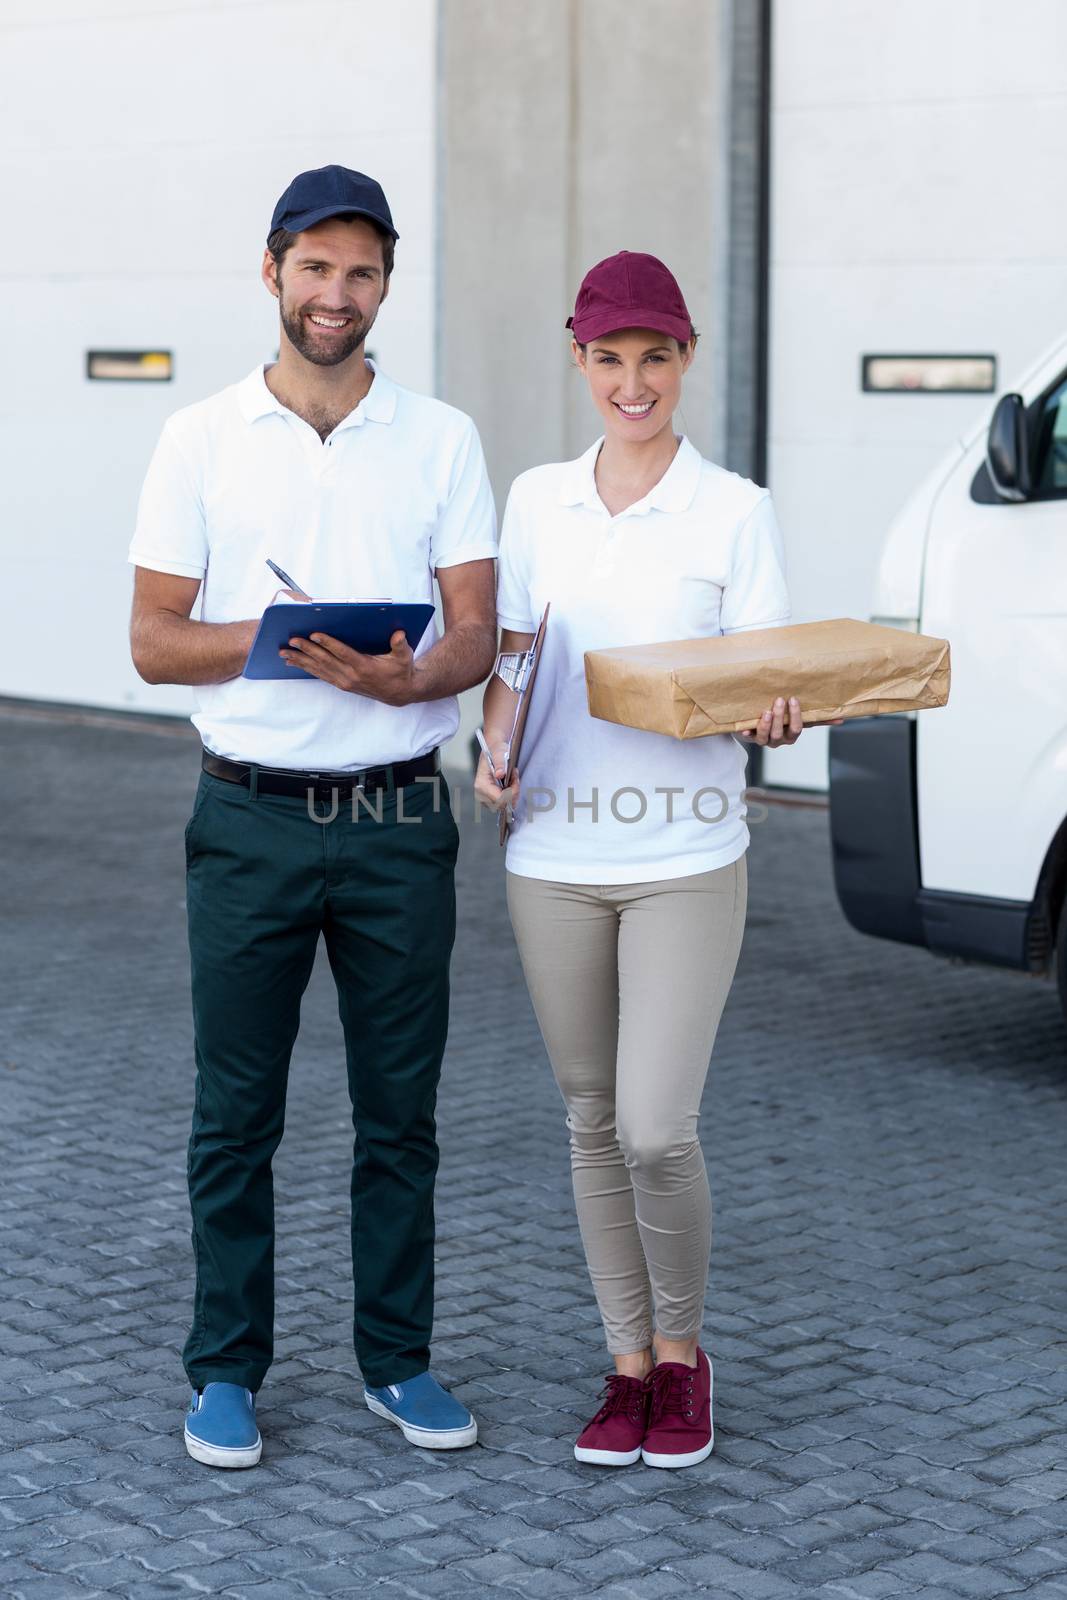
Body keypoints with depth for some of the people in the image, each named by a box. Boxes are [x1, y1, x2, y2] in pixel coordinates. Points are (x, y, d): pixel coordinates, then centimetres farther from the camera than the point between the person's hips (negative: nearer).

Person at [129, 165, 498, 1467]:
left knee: (400, 1110, 8)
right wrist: (273, 641, -16)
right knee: (236, 1113, 5)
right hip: (252, 818, -1)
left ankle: (398, 1359, 20)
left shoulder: (441, 442, 6)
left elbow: (477, 636, 1)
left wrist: (407, 677, -21)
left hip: (399, 821, 1)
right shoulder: (201, 441, 3)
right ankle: (228, 1370, 16)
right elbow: (152, 641, 1)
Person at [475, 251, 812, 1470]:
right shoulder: (537, 501, 8)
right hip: (553, 854, 3)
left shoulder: (736, 513, -1)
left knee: (656, 1131, -10)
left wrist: (774, 719, -27)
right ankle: (627, 1365, 23)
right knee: (593, 1123, 9)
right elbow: (501, 659, 12)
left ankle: (681, 1347, 15)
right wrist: (493, 749, -8)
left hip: (685, 859, -3)